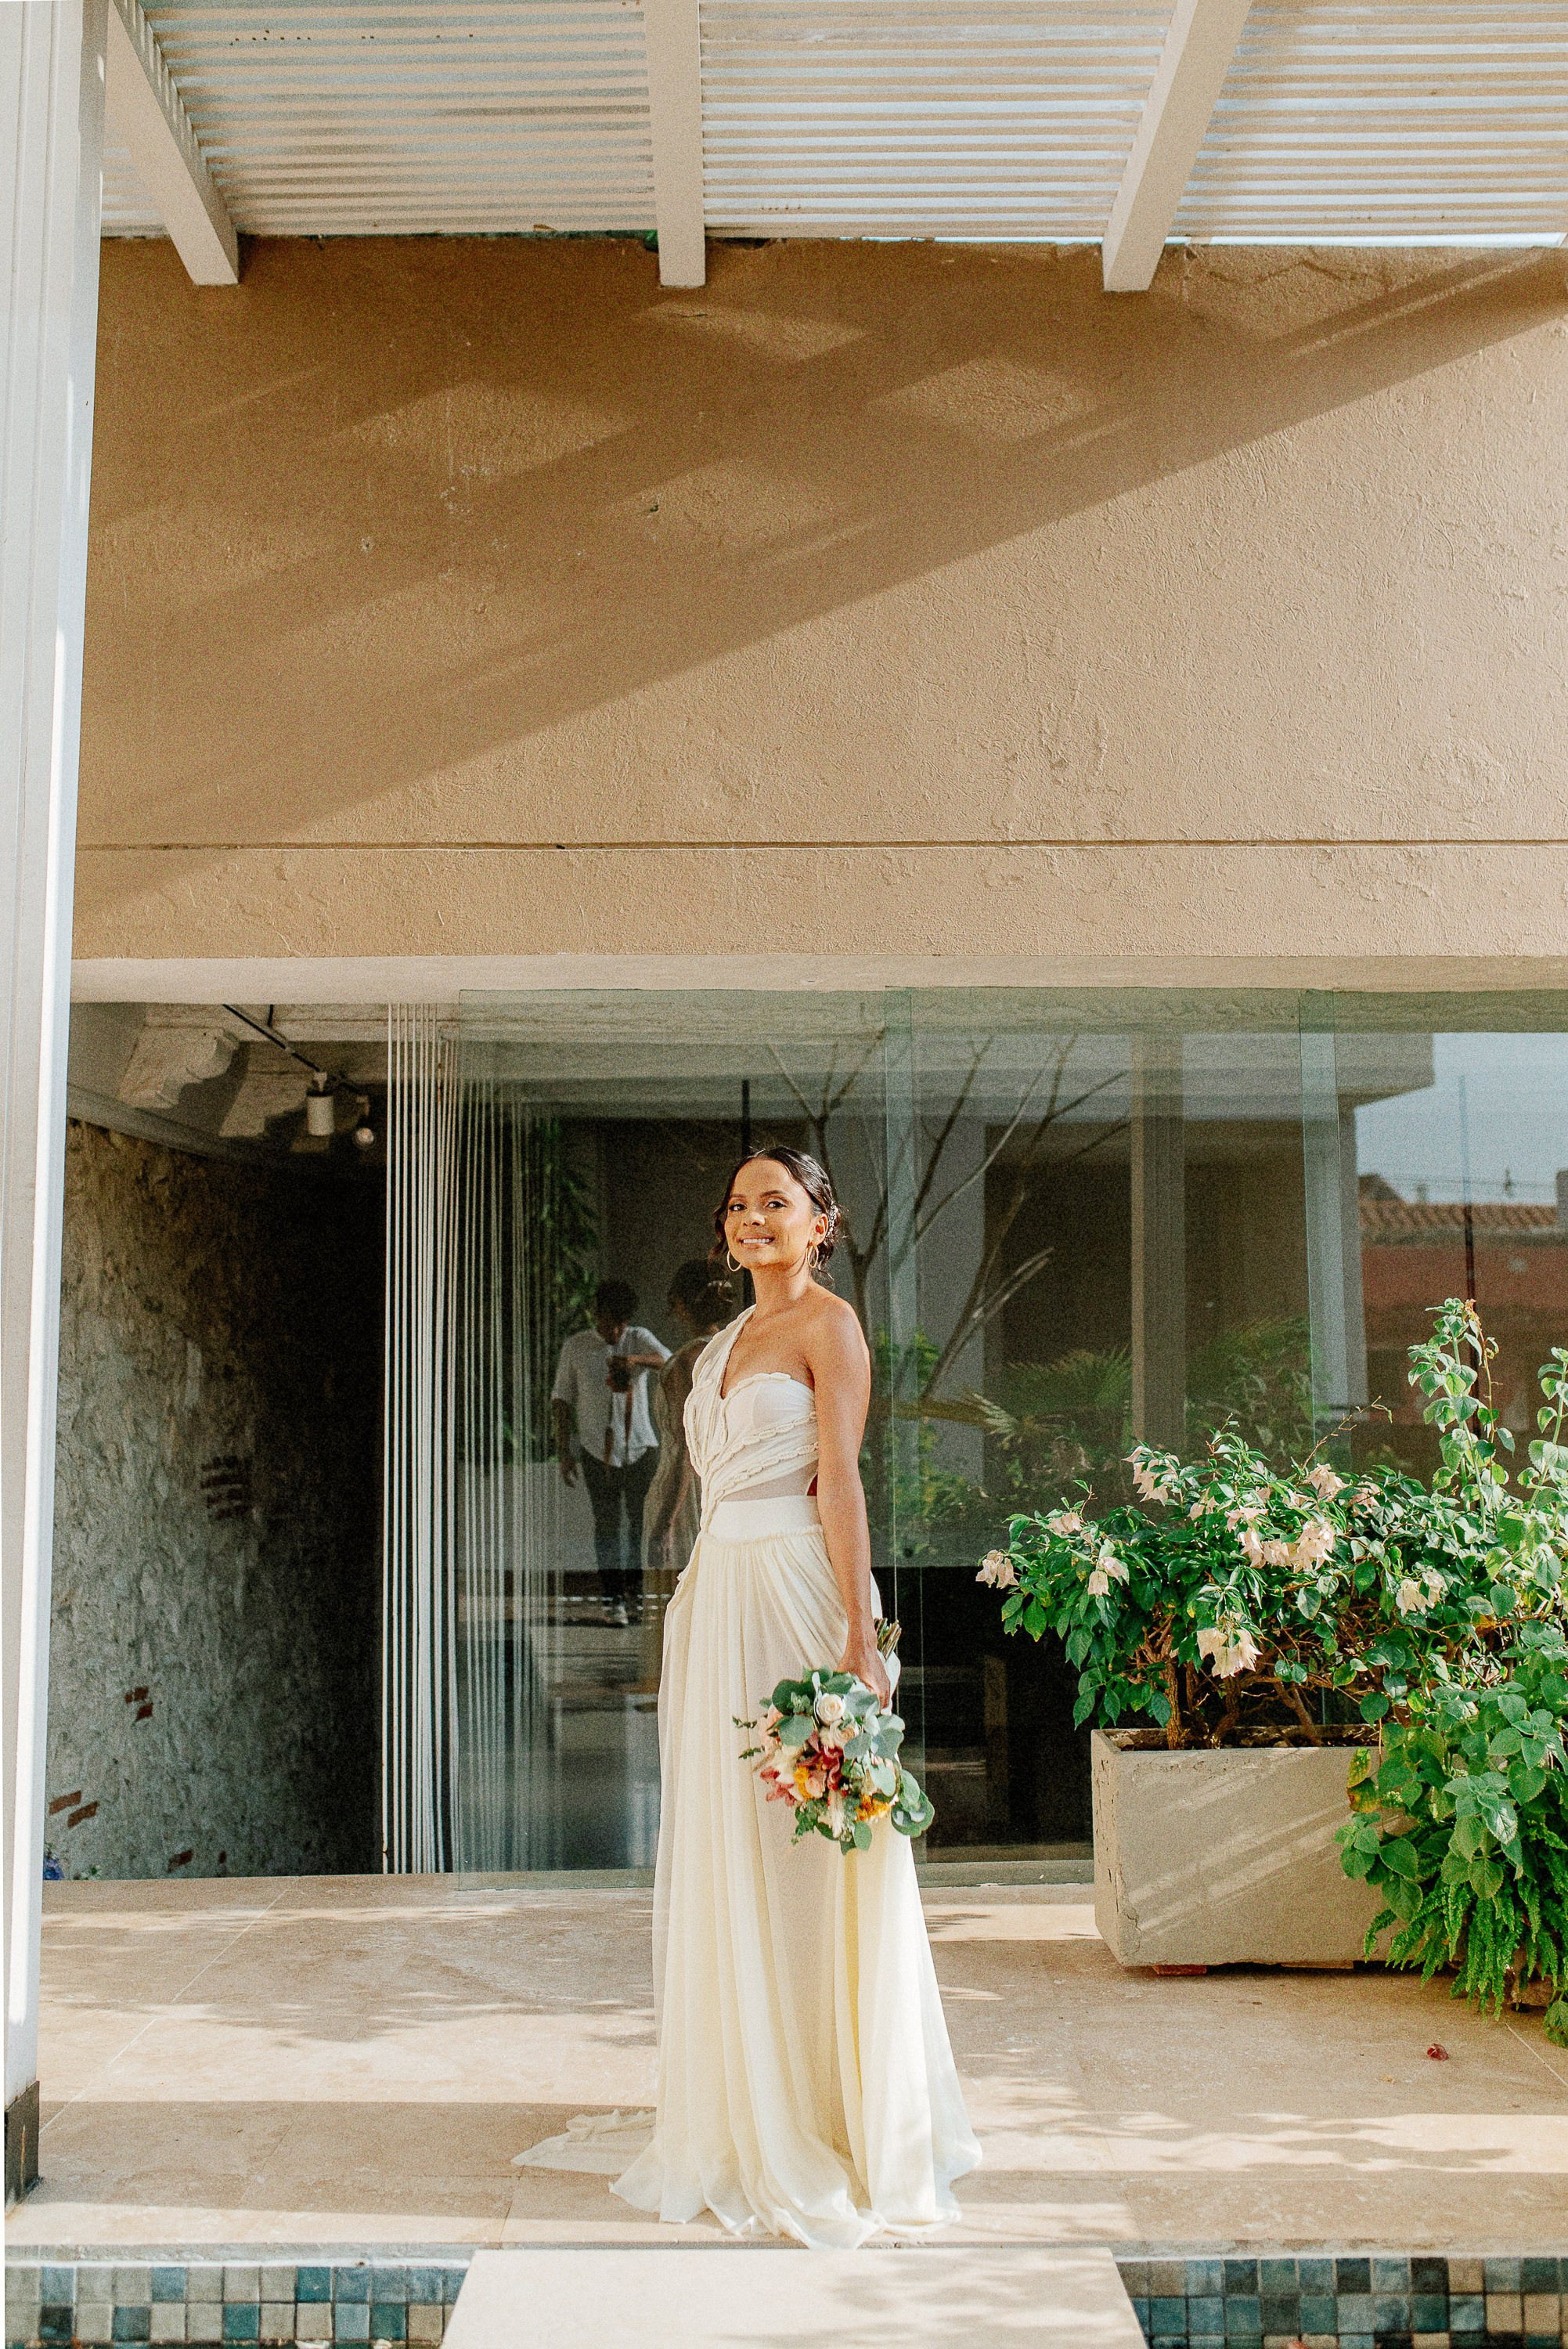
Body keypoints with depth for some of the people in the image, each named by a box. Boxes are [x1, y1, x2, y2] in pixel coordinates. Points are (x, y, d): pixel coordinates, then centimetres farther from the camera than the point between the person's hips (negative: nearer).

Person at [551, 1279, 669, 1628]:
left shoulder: (639, 1339, 1)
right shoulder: (576, 1347, 1)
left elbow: (666, 1360, -20)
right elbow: (562, 1399, 5)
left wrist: (636, 1359, -40)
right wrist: (565, 1450, 0)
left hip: (640, 1445, 1)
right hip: (597, 1450, -1)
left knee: (642, 1519, 5)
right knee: (607, 1521, 0)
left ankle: (635, 1584, 26)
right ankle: (612, 1598, 4)